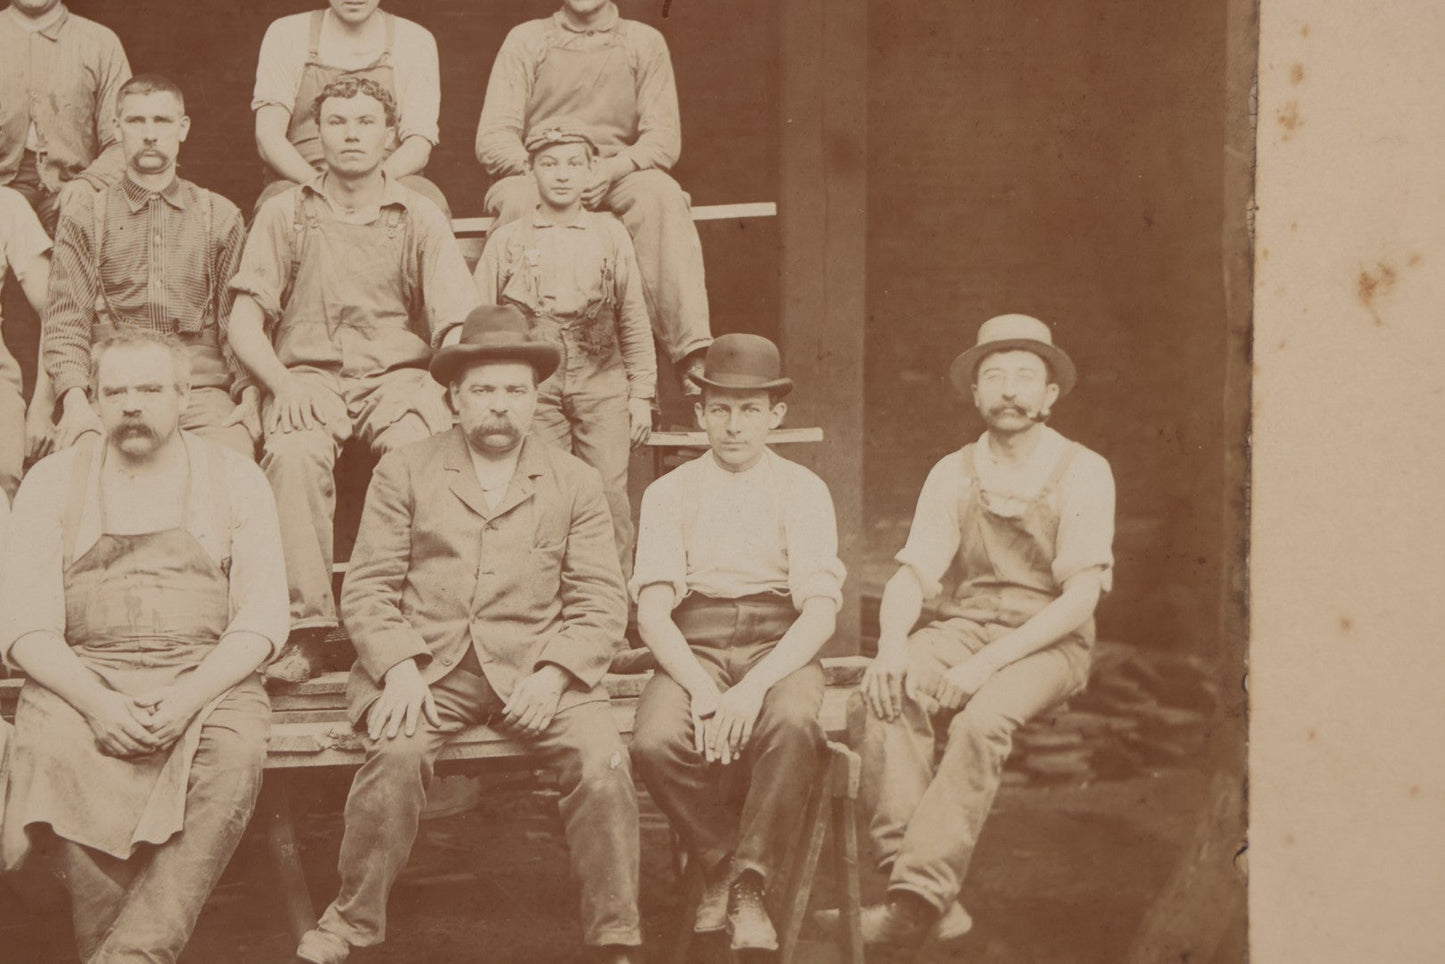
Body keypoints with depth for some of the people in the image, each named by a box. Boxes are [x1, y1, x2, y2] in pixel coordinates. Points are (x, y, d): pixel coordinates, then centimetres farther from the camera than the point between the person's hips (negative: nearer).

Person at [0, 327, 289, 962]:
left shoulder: (236, 481, 10)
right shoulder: (51, 483, 10)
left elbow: (264, 618, 2)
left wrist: (188, 699, -16)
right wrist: (98, 703, -17)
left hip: (207, 678, 0)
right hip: (82, 680, 0)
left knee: (236, 754, -32)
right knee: (58, 750, -32)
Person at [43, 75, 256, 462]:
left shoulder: (221, 216, 17)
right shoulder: (83, 216, 14)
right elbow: (65, 320, 5)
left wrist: (250, 398, -7)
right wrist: (75, 401, -12)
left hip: (202, 388, 1)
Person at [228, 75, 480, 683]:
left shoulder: (420, 219, 12)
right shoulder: (285, 214, 13)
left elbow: (457, 326, 4)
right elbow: (244, 325, 8)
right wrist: (284, 384, -11)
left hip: (397, 376, 0)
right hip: (307, 375, 0)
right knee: (294, 454, -34)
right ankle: (306, 628, -33)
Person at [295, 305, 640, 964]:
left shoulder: (575, 482, 15)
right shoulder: (402, 472, 13)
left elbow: (602, 603, 8)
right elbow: (366, 589, 6)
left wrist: (553, 672, -9)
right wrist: (398, 667, -12)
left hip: (533, 667, 1)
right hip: (423, 666, -1)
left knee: (603, 761, -25)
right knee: (396, 755, -31)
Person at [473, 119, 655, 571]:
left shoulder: (611, 234, 14)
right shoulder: (507, 240, 10)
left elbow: (634, 321, 15)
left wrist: (642, 395, 10)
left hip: (603, 385, 1)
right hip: (535, 385, -1)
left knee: (609, 496, -5)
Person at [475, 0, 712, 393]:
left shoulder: (644, 41, 10)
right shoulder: (525, 40, 9)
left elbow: (664, 139, 2)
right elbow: (492, 139, 1)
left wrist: (613, 169, -18)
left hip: (618, 179, 1)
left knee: (661, 194, -33)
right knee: (517, 200, -36)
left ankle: (691, 351, -43)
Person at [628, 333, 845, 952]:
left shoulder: (803, 491, 8)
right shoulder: (669, 494, 10)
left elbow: (821, 612, -4)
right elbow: (652, 613, -1)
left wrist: (755, 688, -20)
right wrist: (702, 690, -19)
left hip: (780, 649, -1)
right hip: (692, 651, 1)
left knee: (792, 727, -37)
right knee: (655, 742, -31)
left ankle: (749, 886, -21)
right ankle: (719, 861, -3)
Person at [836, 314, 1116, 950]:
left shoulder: (1083, 473, -2)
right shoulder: (953, 475, 11)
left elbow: (1080, 597, -11)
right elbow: (912, 574, 3)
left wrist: (989, 662, -23)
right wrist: (892, 646, -20)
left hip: (1049, 641, -3)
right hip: (965, 624, 3)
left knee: (983, 719, -35)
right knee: (890, 694, -29)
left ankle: (923, 893, -35)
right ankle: (913, 880, -32)